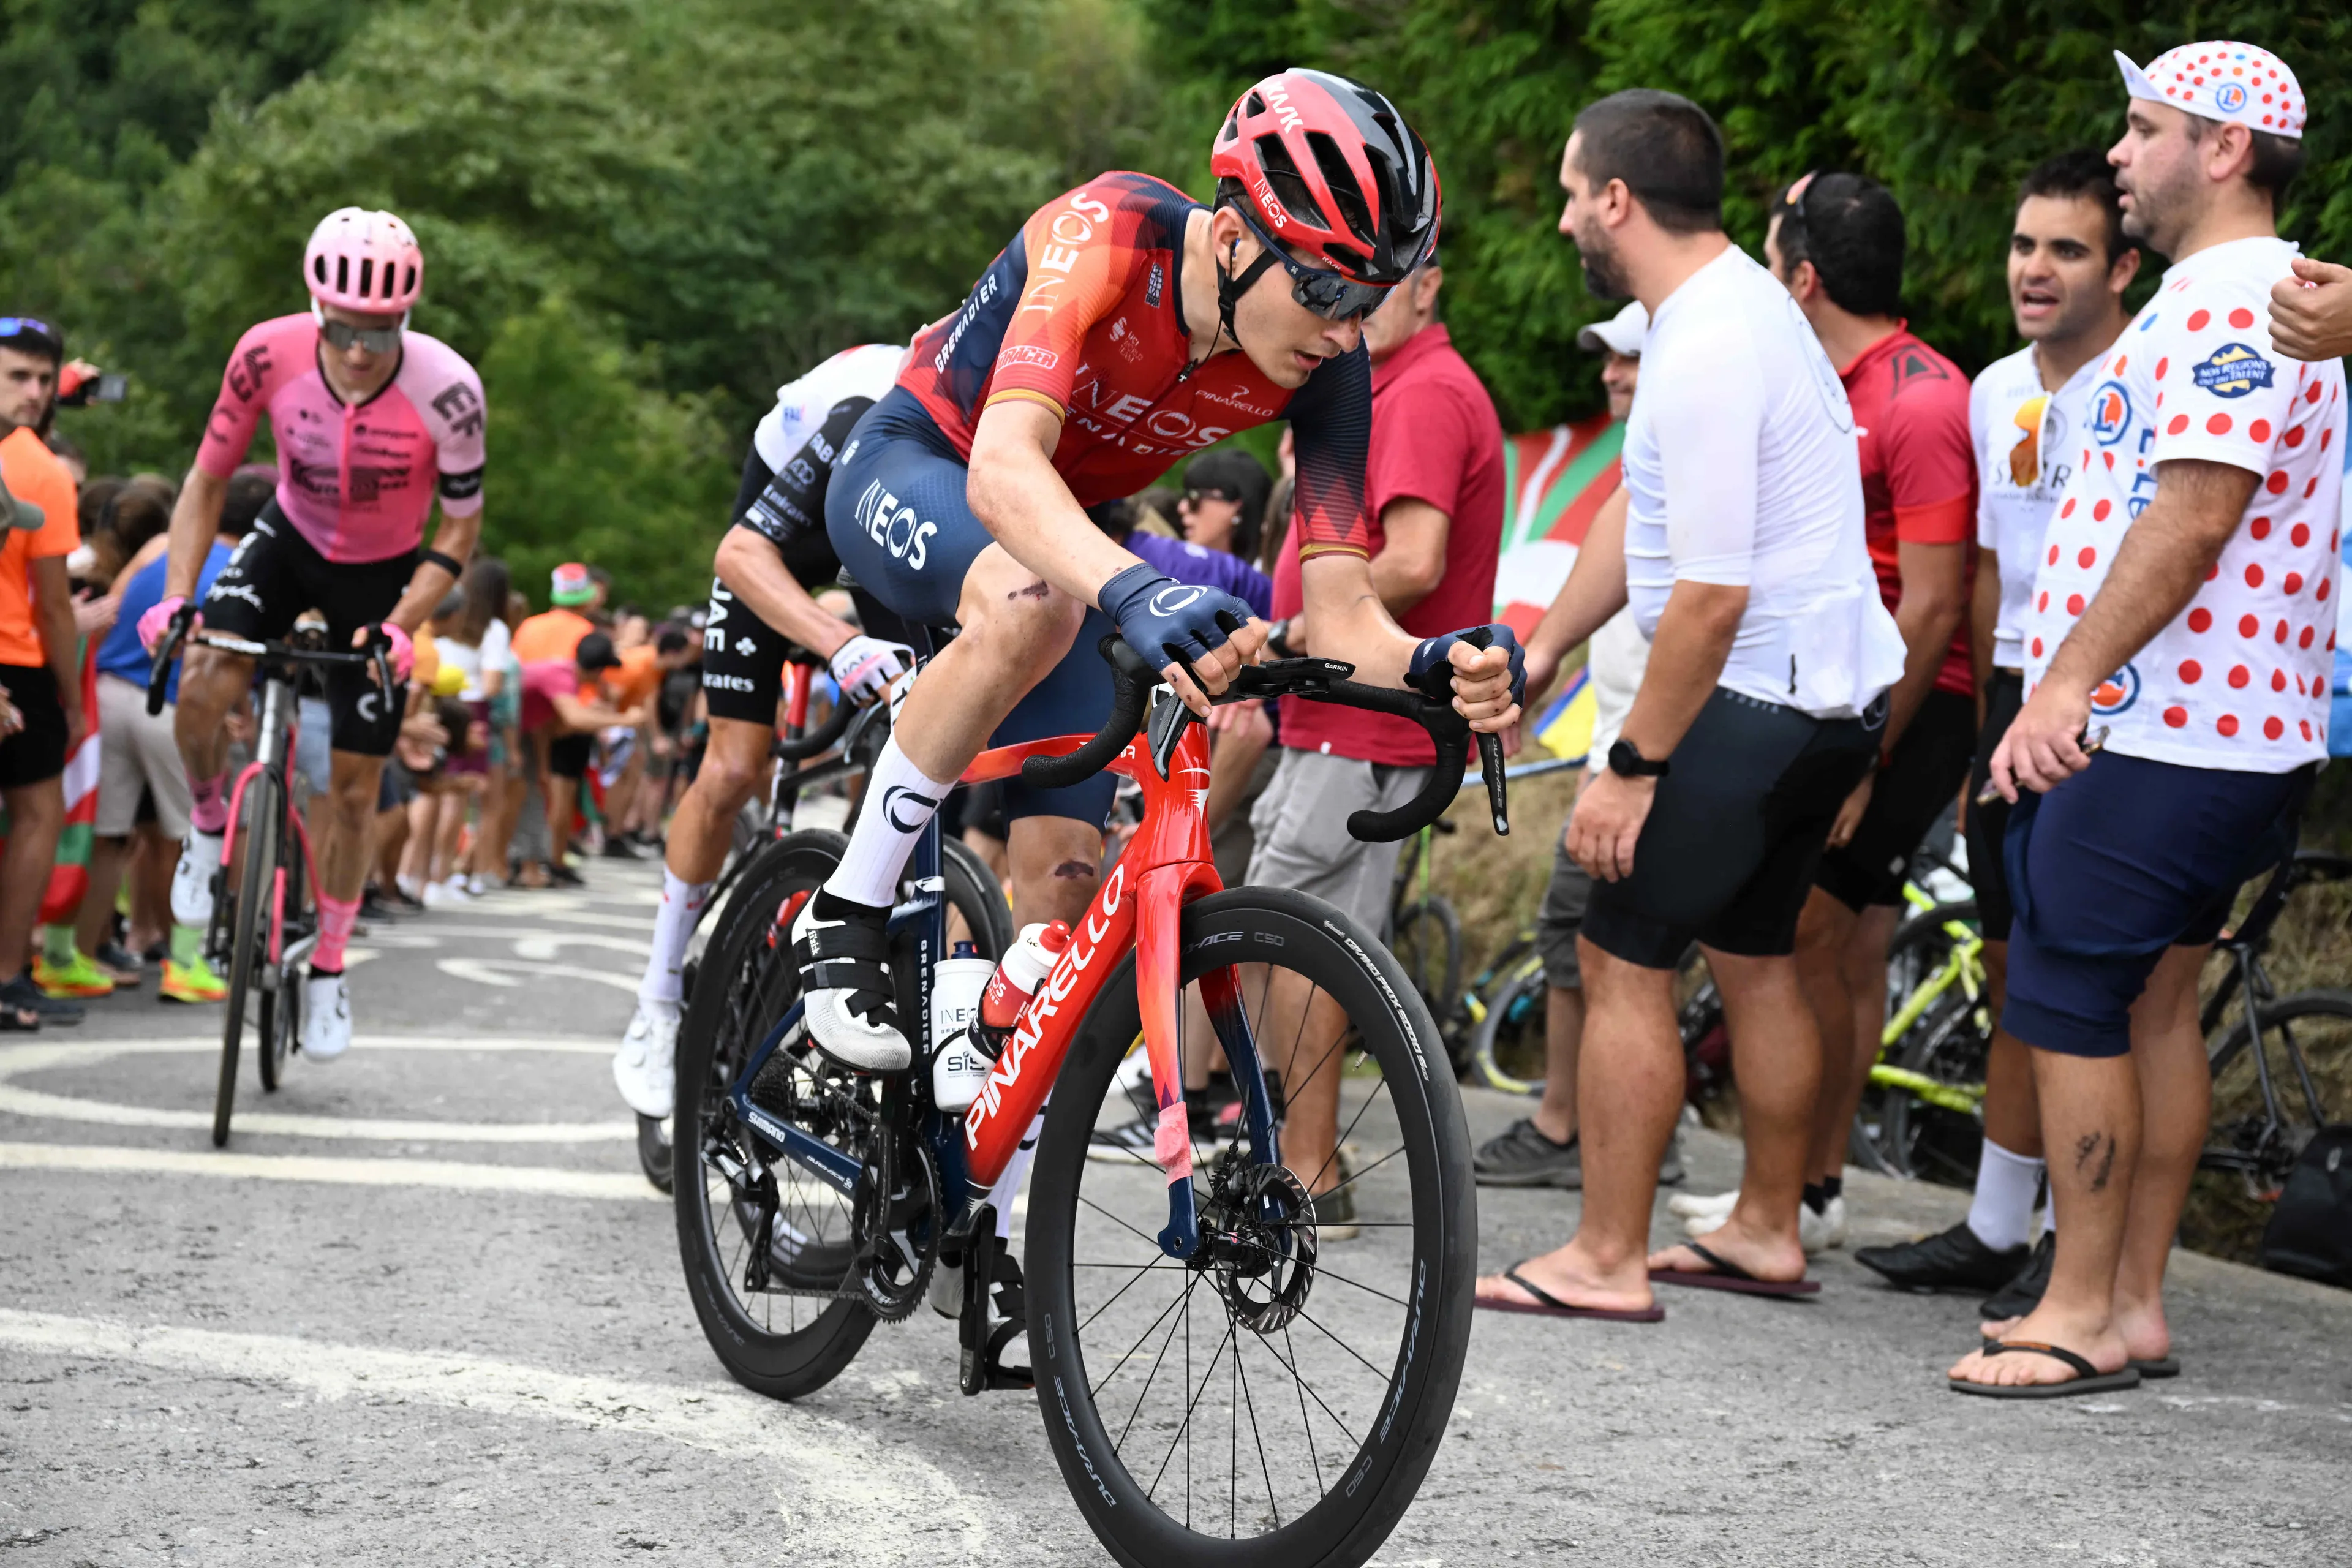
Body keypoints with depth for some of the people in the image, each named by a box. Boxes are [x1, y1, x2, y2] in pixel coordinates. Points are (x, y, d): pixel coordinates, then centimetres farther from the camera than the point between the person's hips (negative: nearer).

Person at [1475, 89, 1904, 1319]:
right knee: (1753, 954, 19)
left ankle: (1605, 1262, 0)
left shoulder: (1708, 354, -22)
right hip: (1831, 694, 11)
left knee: (1623, 956, -5)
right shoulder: (1733, 306, 12)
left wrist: (1630, 767, -19)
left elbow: (1710, 596, -25)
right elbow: (1640, 521, 19)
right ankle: (1766, 1231, 29)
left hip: (1755, 700, -11)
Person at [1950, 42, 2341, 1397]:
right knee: (2155, 1006, 12)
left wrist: (2071, 678, -26)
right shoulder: (2221, 295, 21)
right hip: (2208, 735, 11)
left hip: (2157, 745, -11)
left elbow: (2193, 515, -25)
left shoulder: (2232, 302, -15)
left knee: (2072, 1007, -7)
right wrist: (2067, 691, 25)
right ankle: (2135, 1305, 17)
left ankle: (2082, 1312, -1)